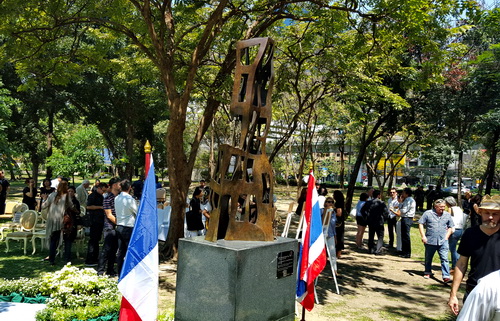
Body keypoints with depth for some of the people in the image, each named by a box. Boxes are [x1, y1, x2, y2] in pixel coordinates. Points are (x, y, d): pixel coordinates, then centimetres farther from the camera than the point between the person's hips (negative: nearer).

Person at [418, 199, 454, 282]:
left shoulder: (447, 215, 7)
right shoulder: (428, 213, -3)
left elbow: (450, 227, 16)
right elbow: (420, 224, -1)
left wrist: (446, 236, 3)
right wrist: (423, 236, -8)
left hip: (443, 242, 1)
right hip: (430, 241, -1)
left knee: (444, 258, -8)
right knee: (428, 258, 14)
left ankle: (446, 276, -7)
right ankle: (427, 272, 32)